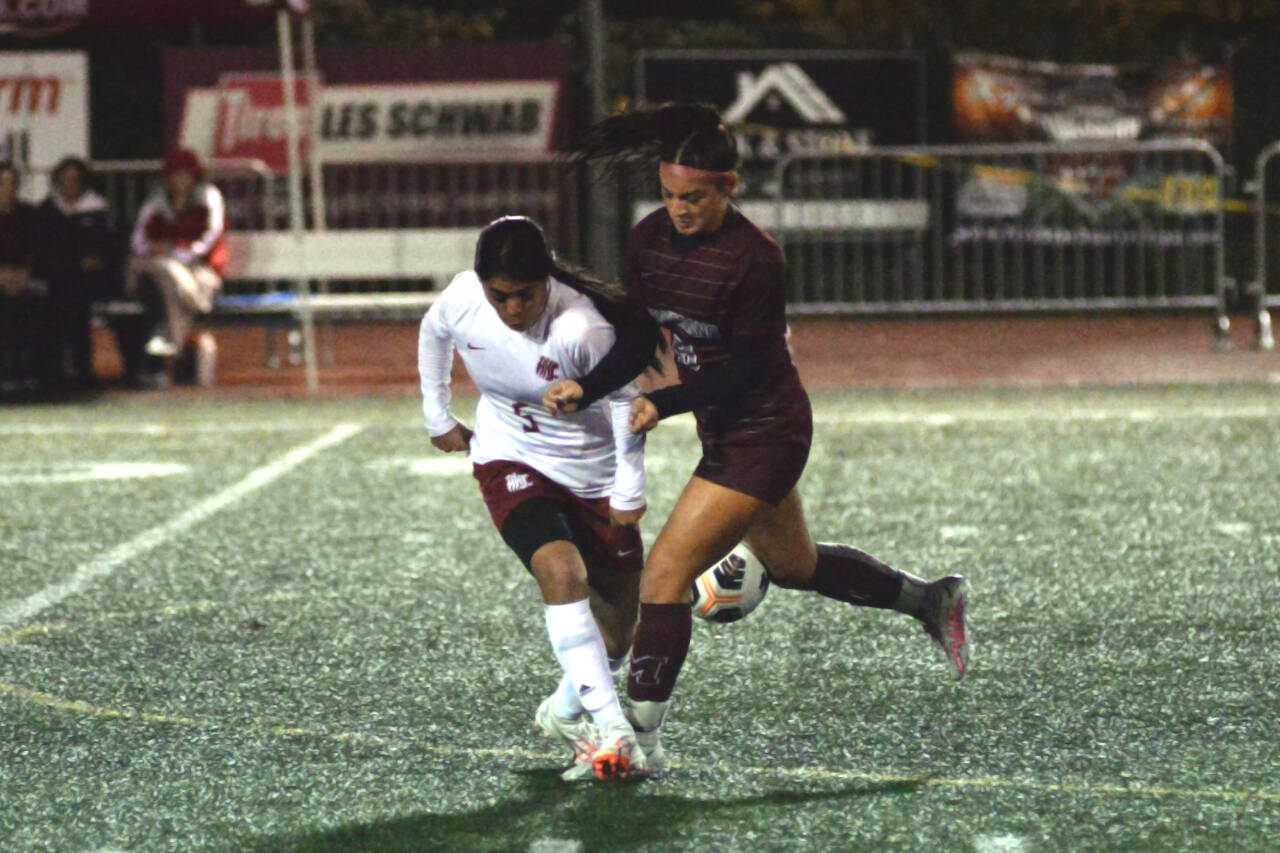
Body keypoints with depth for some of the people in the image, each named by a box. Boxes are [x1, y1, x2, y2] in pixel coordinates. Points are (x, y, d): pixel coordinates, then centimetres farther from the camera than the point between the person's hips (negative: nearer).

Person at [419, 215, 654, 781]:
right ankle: (610, 728, -31)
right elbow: (433, 333, 9)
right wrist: (437, 416, 14)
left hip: (594, 478, -1)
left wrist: (628, 491, -13)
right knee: (561, 570, -27)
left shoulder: (581, 327, -28)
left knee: (617, 627, 5)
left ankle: (565, 713, 35)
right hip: (511, 464, 1)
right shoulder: (461, 300, -16)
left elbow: (623, 400, -15)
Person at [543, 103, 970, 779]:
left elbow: (746, 371, -21)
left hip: (764, 436, -9)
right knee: (793, 566, 26)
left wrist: (664, 404, -30)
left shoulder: (755, 259, -24)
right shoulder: (649, 240, -3)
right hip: (726, 435, 9)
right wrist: (584, 390, -13)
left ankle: (641, 740, -8)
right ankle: (930, 600, 46)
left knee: (665, 572, -14)